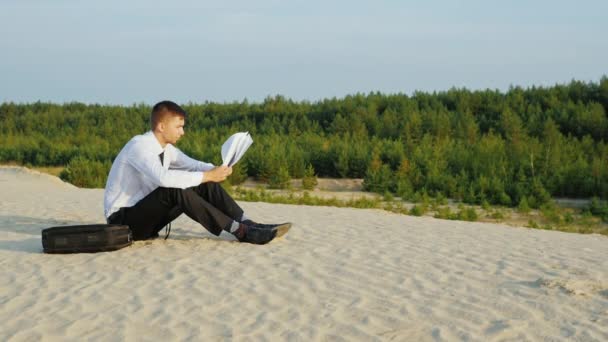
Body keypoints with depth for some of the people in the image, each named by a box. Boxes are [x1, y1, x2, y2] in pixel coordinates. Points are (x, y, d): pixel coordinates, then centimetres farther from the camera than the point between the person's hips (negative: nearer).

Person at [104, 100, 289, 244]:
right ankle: (239, 231, -32)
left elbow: (193, 165, 1)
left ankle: (247, 223, -16)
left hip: (146, 215, 8)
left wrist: (216, 171, -22)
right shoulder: (139, 145, -22)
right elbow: (163, 177, -38)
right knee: (176, 190, -32)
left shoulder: (166, 148, 4)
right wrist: (207, 175, -32)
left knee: (206, 186, -7)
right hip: (123, 220, -8)